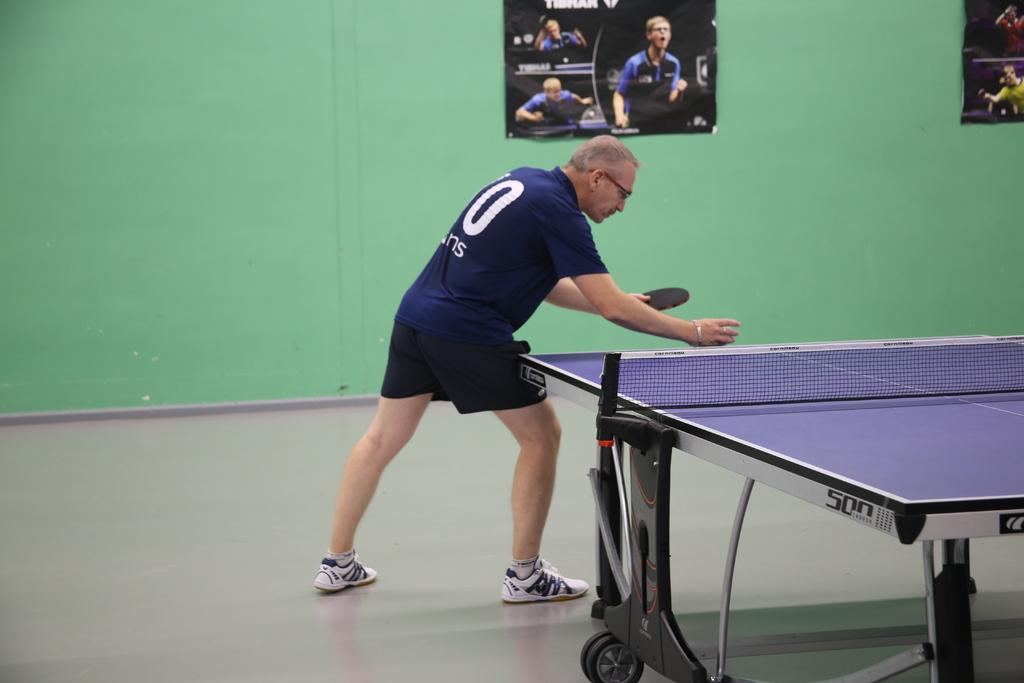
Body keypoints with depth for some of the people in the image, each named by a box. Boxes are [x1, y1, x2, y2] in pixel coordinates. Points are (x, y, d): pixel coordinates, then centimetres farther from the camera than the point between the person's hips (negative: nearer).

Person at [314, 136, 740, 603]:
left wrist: (613, 304, 18)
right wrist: (690, 331, -6)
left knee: (383, 439, 17)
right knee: (541, 436, 4)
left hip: (414, 315, 9)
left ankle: (338, 563, 24)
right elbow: (612, 306, -14)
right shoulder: (559, 213, -11)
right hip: (469, 333, -9)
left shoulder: (522, 180, 16)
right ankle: (524, 575, 8)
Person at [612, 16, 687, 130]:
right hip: (635, 123, -3)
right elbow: (619, 95, -2)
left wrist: (679, 92, -17)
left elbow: (672, 99, 6)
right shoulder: (634, 63, -6)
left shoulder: (674, 64, 5)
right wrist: (620, 117, -20)